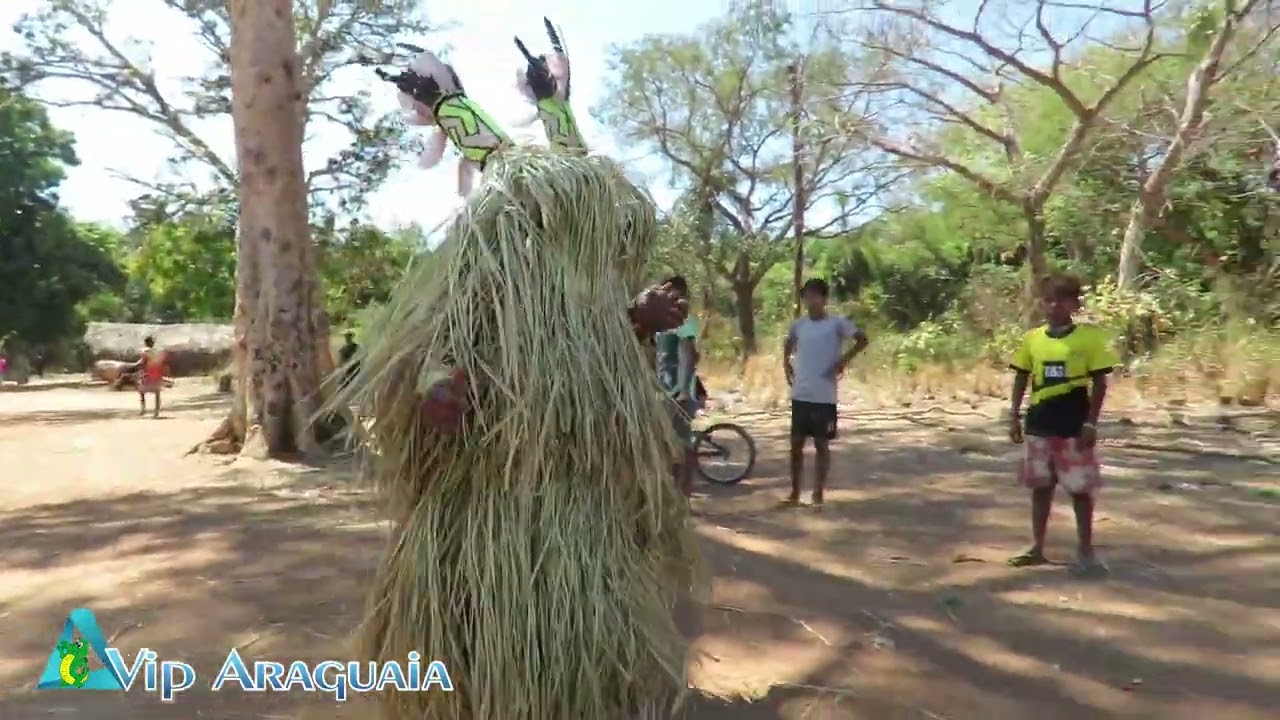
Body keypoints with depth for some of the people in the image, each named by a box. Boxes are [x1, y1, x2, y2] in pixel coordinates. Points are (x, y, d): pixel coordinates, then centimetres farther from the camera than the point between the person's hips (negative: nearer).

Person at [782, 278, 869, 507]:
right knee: (796, 443, 7)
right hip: (800, 395, 4)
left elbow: (863, 339, -5)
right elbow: (789, 344, 26)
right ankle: (794, 493, 17)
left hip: (824, 397, -4)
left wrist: (844, 358, -14)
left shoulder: (837, 323, -6)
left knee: (821, 445, 4)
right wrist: (786, 363, 11)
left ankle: (818, 494, 13)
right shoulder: (798, 325, 7)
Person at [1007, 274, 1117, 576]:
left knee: (1081, 489, 4)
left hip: (1075, 426, -3)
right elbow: (1022, 379, 10)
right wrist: (1015, 417, 7)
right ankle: (1037, 547, 22)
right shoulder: (1032, 338, 3)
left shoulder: (1090, 337, -7)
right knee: (1040, 486, 12)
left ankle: (1086, 551, 18)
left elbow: (1099, 383, -5)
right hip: (1039, 425, 4)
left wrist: (1090, 423, -10)